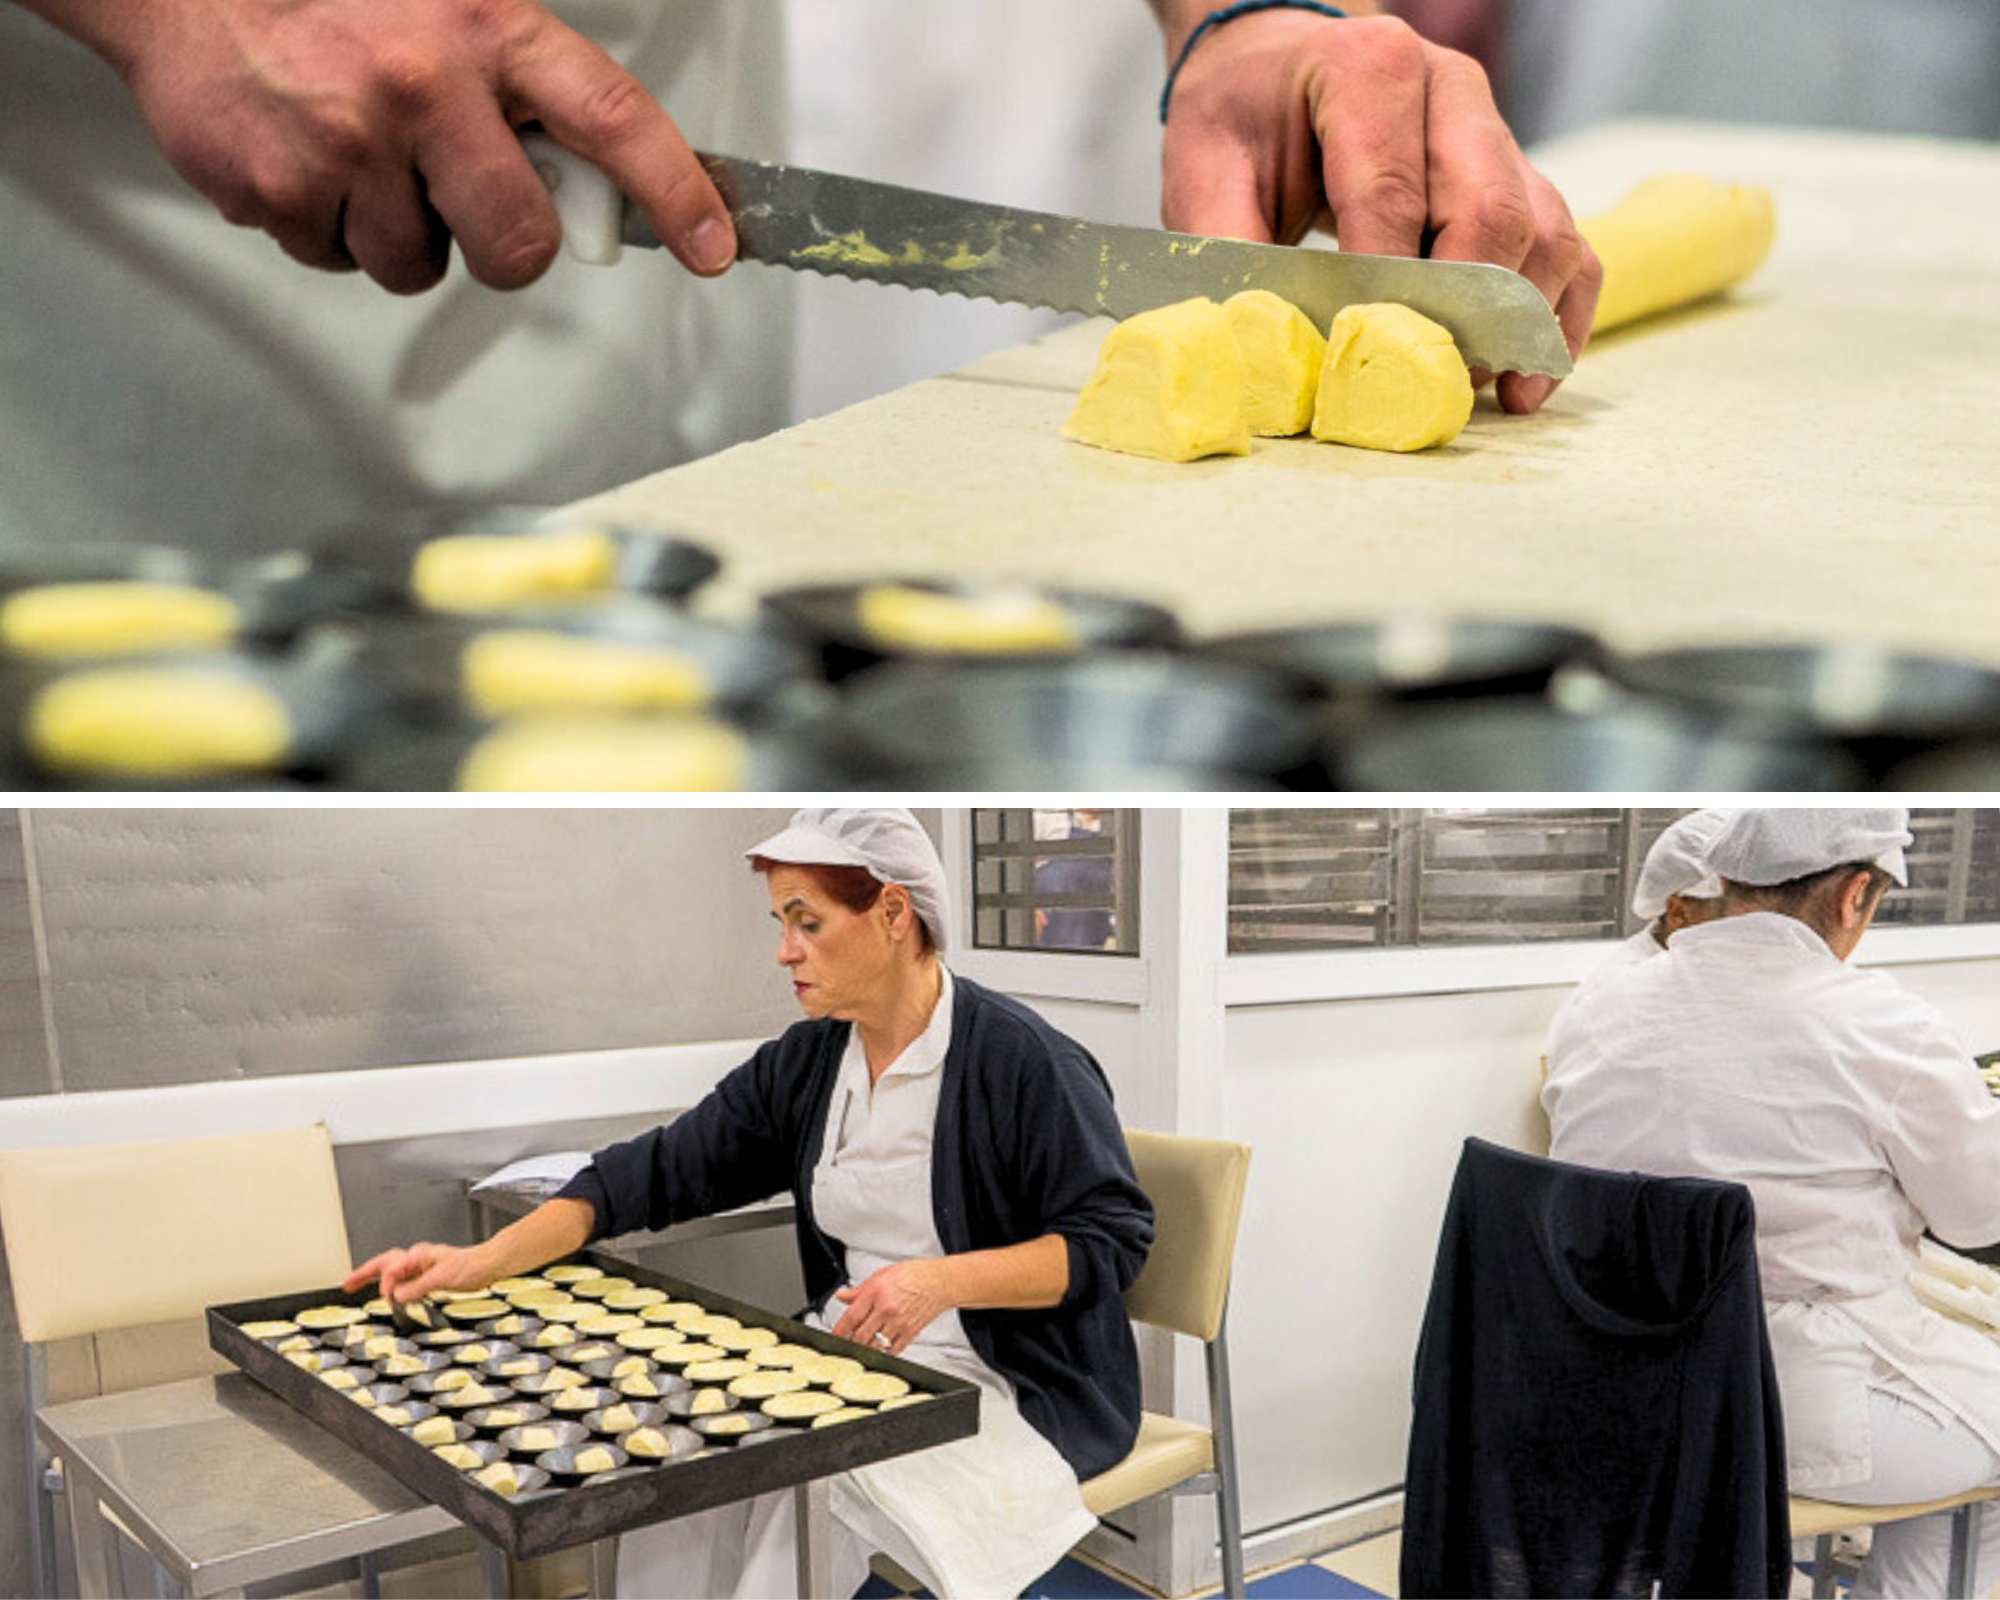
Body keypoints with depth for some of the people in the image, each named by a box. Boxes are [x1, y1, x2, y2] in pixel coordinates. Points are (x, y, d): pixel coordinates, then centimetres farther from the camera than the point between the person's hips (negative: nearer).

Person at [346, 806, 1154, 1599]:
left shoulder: (1025, 1061, -16)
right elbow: (663, 1170, 0)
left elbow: (1113, 1235, -13)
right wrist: (482, 1261, -10)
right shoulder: (804, 1062, 3)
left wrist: (944, 1279, -26)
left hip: (1005, 1386, -6)